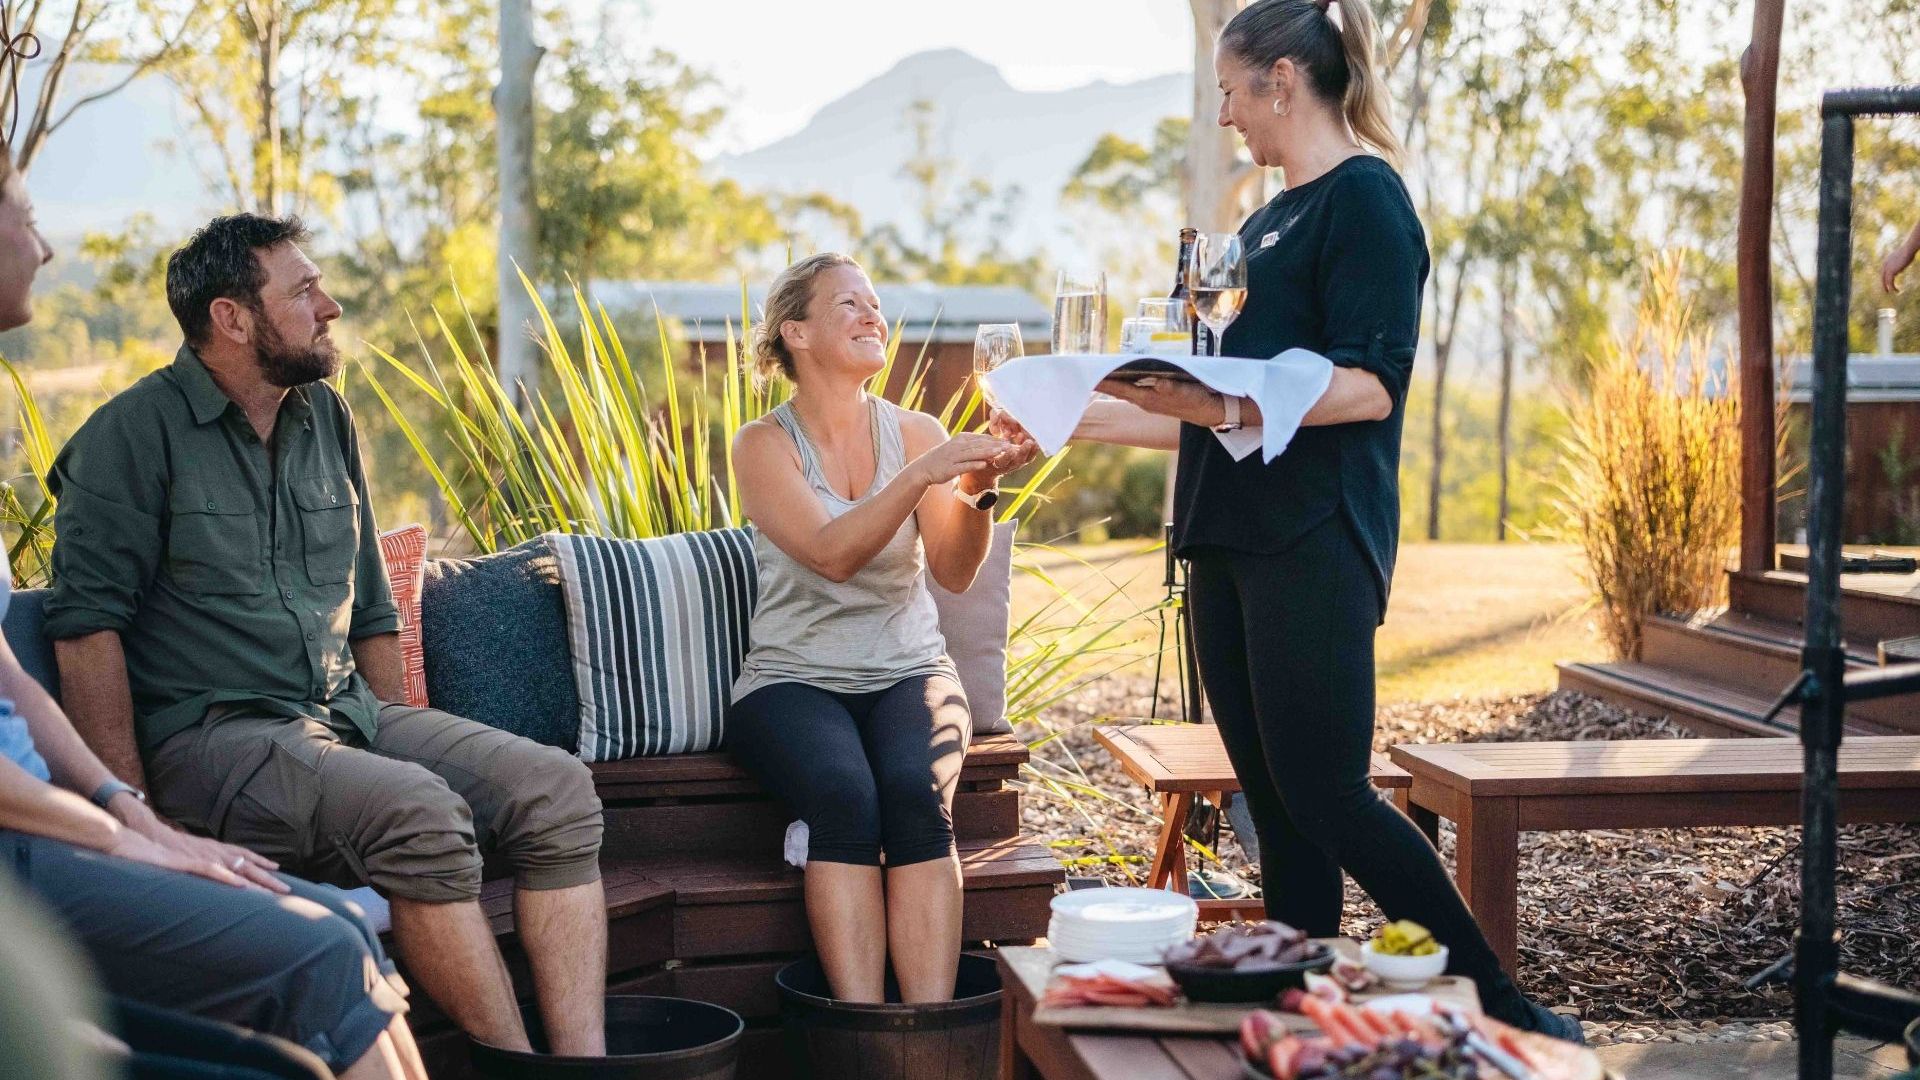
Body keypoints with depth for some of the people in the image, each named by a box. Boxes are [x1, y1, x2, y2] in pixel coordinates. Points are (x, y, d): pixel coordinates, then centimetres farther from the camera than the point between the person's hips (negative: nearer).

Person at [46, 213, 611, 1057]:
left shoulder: (325, 419, 17)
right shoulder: (133, 437, -4)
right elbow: (87, 627, -10)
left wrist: (397, 735, 15)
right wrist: (128, 806, -17)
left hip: (350, 712, 7)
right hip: (211, 734, -7)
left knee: (556, 789, -13)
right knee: (419, 812, -33)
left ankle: (582, 1055, -23)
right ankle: (516, 1062, -24)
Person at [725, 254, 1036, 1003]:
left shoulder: (916, 432, 7)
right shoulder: (765, 444, -1)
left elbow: (954, 571, -4)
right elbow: (831, 553, -19)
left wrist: (975, 491, -22)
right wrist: (924, 472, -28)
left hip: (908, 673, 2)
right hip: (794, 680, -2)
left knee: (918, 792, -30)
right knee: (844, 794, -32)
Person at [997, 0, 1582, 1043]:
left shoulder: (1364, 197, -6)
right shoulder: (1267, 223, 21)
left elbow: (1371, 387, -17)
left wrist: (1223, 404, -27)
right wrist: (1064, 417, 23)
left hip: (1312, 545, -9)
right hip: (1227, 546, 9)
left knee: (1323, 796, -10)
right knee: (1277, 806, 5)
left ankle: (1509, 1013, -2)